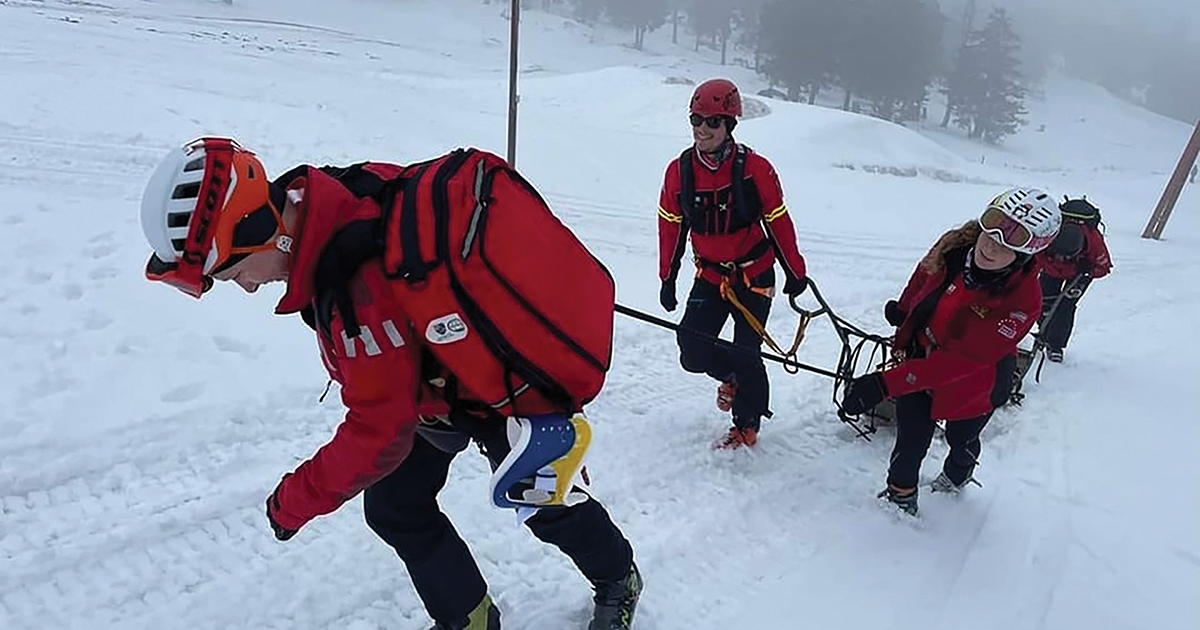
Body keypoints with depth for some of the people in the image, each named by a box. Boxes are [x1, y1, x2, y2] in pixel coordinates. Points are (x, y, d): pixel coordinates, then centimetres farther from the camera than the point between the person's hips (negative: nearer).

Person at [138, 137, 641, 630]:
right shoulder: (335, 194, -16)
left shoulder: (358, 282, -40)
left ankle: (617, 581, 44)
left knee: (546, 506, 14)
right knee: (396, 509, 10)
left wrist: (294, 499, -17)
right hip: (429, 381, 8)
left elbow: (382, 428, -31)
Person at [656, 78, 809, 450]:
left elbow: (778, 222, -6)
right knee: (692, 349, -7)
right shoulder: (679, 171, -6)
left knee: (746, 354, 1)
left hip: (754, 275, -3)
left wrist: (795, 273, 0)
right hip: (710, 276, 3)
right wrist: (667, 278, 8)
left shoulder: (754, 168, -15)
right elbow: (671, 227, 4)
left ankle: (747, 428, 22)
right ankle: (731, 377, 28)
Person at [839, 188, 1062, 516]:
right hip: (919, 354, 2)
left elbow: (962, 360, -38)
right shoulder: (956, 246, -23)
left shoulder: (1022, 301, -36)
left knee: (961, 440, 25)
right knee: (912, 438, 9)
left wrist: (885, 384, -44)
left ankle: (956, 476, 58)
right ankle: (901, 493, 35)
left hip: (973, 382, -2)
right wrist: (902, 310, 21)